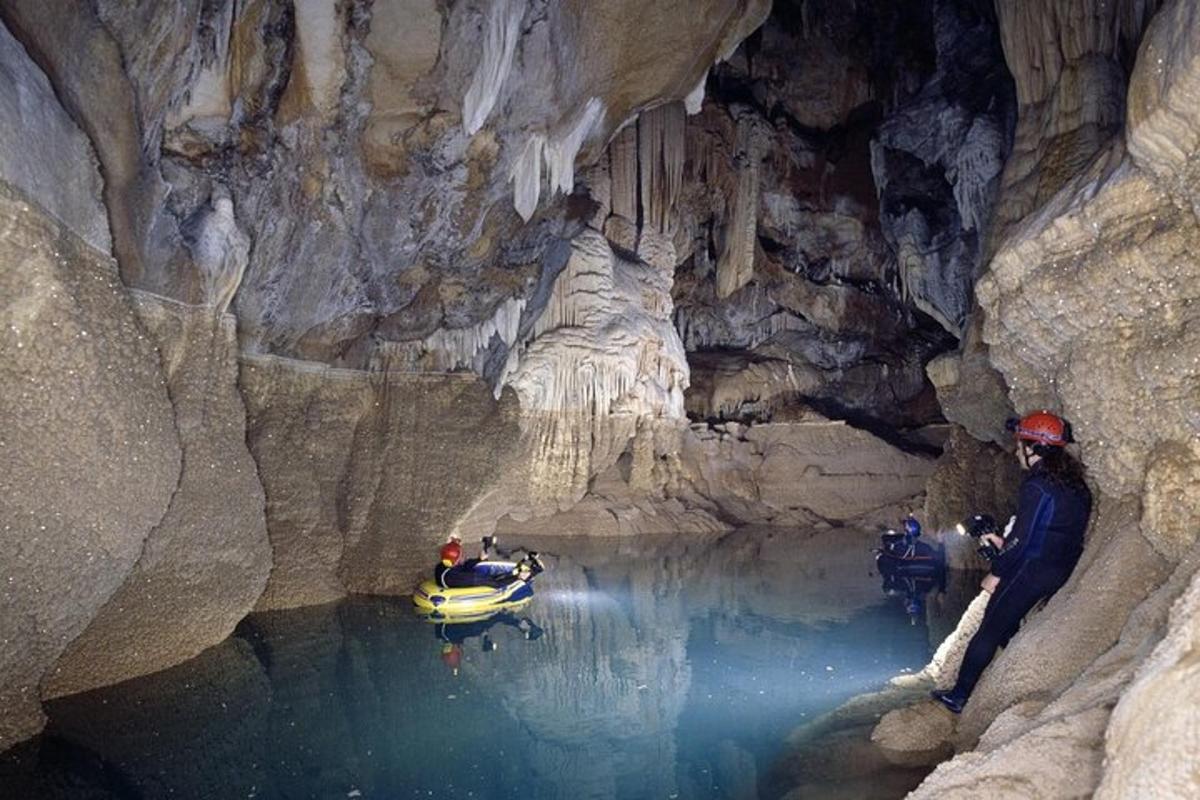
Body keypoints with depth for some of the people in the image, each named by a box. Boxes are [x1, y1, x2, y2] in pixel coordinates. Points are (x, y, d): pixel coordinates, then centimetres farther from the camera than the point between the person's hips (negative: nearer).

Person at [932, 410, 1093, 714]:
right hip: (1062, 572, 8)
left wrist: (997, 572, -9)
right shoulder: (1073, 484, 10)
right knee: (1008, 626, 21)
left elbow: (1023, 537, -19)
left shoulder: (1037, 486, -17)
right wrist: (1005, 543, 22)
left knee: (989, 631, 0)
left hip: (1031, 571, -8)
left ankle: (960, 696, 6)